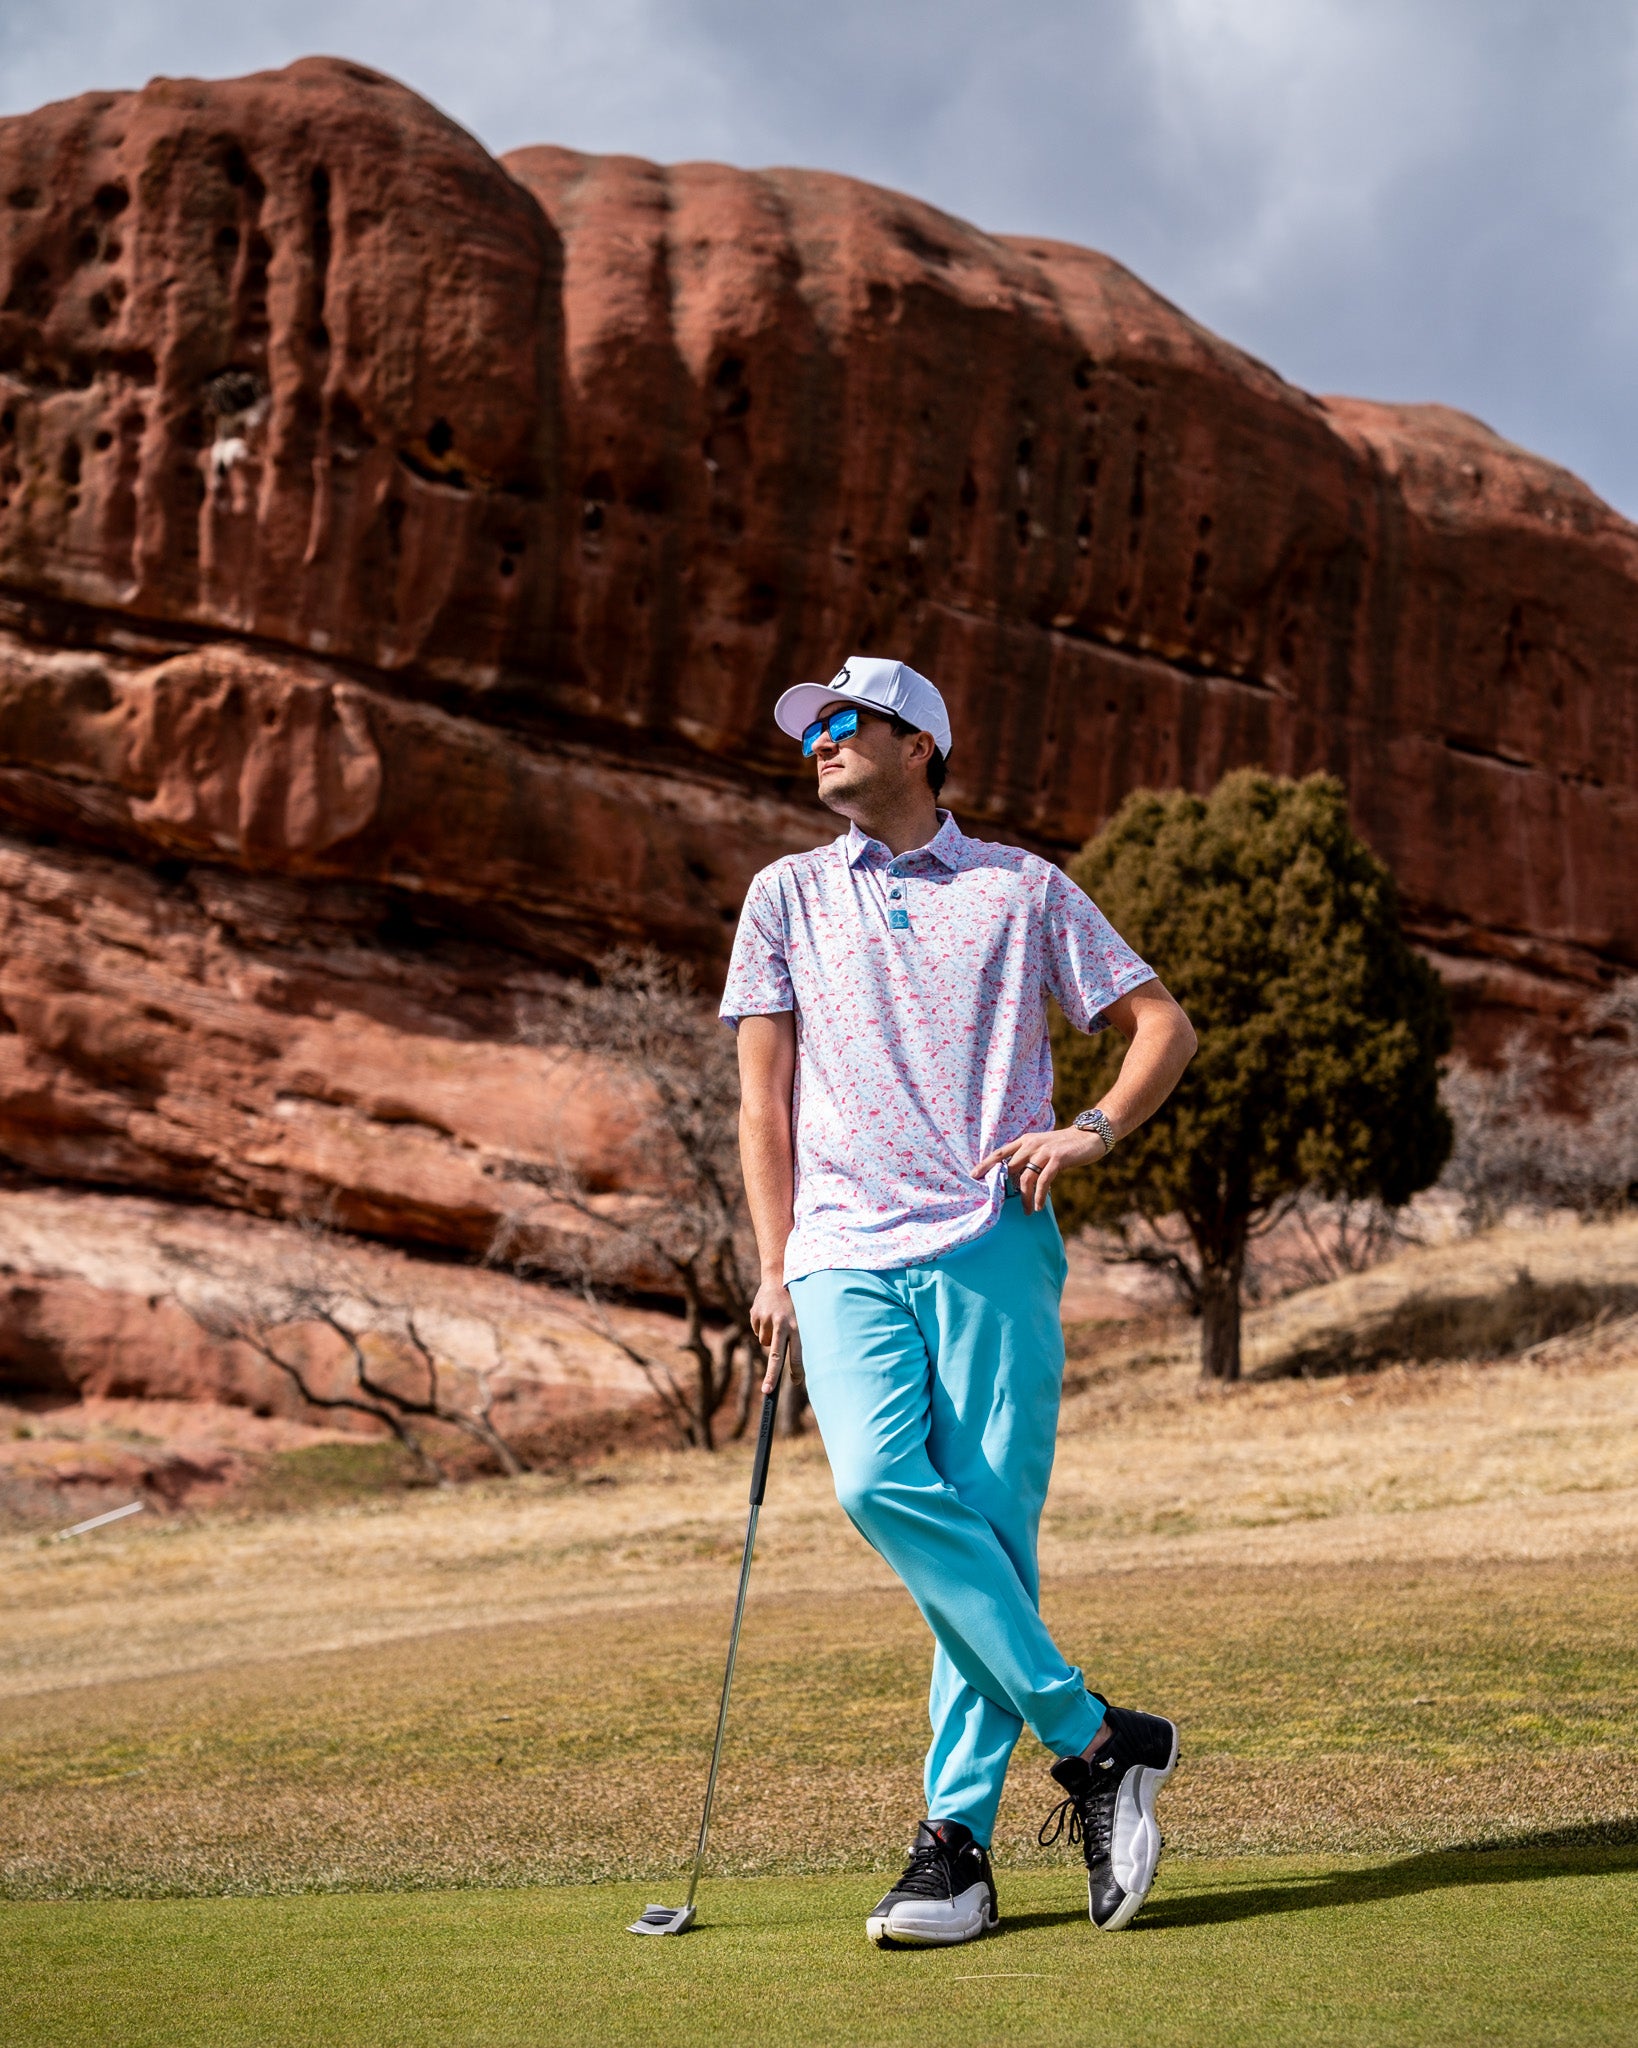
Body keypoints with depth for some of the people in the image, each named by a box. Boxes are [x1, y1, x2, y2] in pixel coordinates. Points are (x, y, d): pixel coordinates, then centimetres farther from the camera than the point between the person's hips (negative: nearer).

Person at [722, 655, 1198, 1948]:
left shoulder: (1025, 888, 13)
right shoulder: (787, 897, 18)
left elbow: (1163, 1023, 15)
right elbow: (766, 1093, 15)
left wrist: (1093, 1132, -2)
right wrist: (777, 1265, 7)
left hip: (992, 1243, -1)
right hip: (847, 1251, 1)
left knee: (992, 1522, -9)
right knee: (883, 1483, -21)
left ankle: (959, 1839, -3)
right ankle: (1092, 1737, -14)